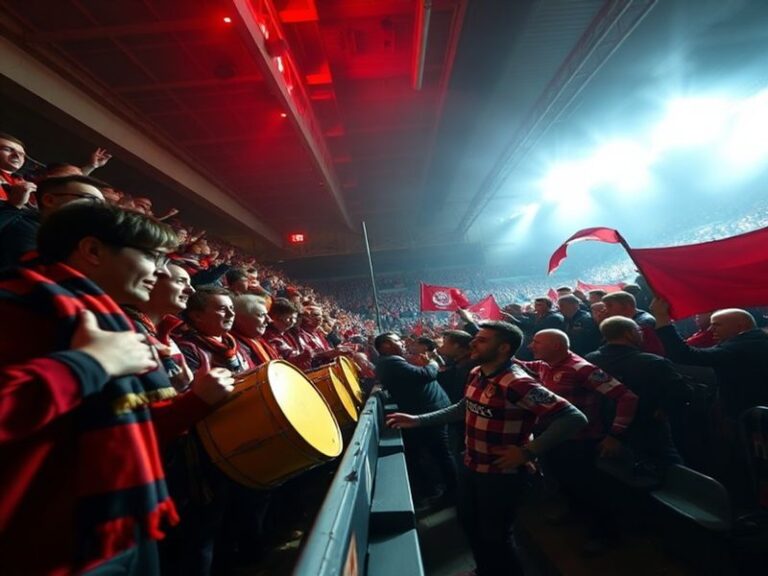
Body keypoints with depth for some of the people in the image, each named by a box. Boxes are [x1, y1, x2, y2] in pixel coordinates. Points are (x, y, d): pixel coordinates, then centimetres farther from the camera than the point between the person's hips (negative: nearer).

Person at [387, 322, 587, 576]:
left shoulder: (517, 383, -29)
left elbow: (574, 417, -31)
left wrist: (528, 452, -27)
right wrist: (417, 420, 7)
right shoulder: (476, 374, -3)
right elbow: (464, 408, 10)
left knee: (494, 536, 14)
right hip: (471, 467, 8)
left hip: (501, 474, -8)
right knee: (469, 523, 27)